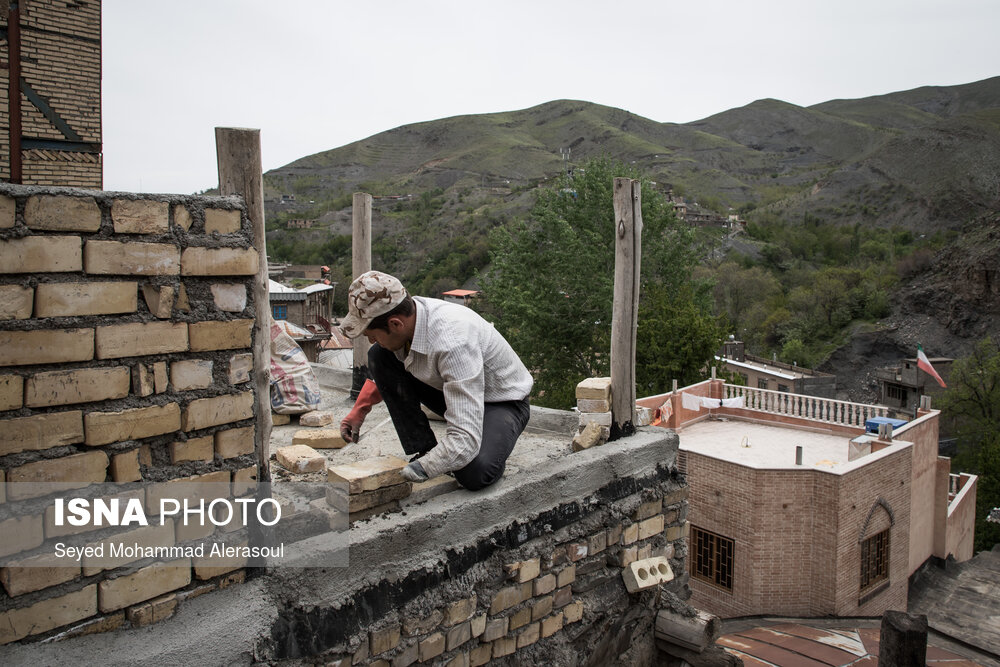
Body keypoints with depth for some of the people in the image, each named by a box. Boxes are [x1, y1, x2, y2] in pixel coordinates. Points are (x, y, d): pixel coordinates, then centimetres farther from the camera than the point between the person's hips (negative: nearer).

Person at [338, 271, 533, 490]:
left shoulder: (453, 342, -40)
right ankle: (424, 452, -5)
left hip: (502, 400, -8)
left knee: (474, 474, -37)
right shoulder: (405, 313, -15)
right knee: (379, 355, -9)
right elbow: (383, 372, 13)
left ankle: (491, 450, 1)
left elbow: (466, 440, -39)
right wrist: (360, 409, 7)